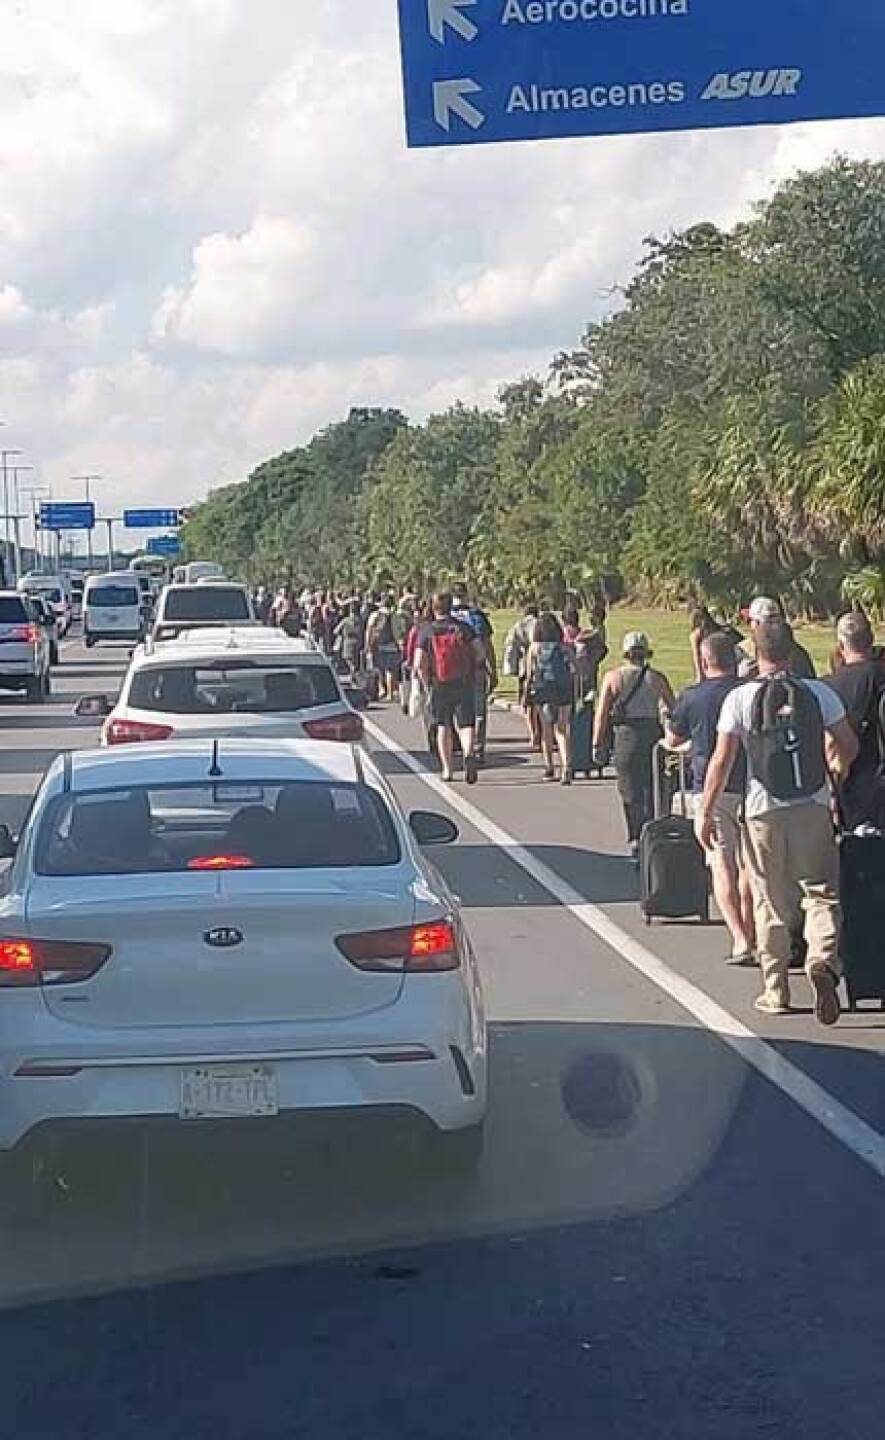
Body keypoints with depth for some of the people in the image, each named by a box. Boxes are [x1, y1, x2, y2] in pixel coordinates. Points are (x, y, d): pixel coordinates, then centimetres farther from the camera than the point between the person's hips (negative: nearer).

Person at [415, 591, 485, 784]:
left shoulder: (427, 631, -2)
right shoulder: (463, 627, 0)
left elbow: (419, 664, -10)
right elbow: (481, 653, -6)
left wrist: (427, 685, 3)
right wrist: (471, 669, 10)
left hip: (439, 687, 0)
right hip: (464, 684, 0)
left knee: (443, 727, 13)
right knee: (466, 724, 2)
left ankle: (447, 770, 14)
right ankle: (469, 753, -26)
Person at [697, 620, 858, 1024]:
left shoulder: (740, 698, -5)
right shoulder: (819, 693, -2)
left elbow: (722, 760, -6)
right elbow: (848, 745, 4)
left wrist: (705, 812, 1)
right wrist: (838, 769, 27)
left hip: (764, 811, 0)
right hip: (813, 808, 0)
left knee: (772, 903, 10)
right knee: (821, 892, 7)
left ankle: (776, 990, 15)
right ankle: (823, 961, -18)